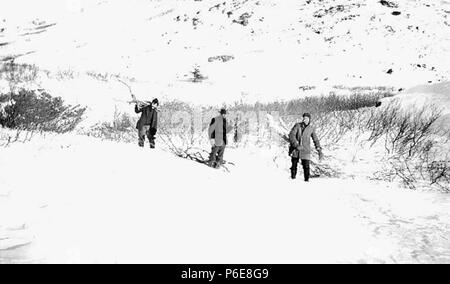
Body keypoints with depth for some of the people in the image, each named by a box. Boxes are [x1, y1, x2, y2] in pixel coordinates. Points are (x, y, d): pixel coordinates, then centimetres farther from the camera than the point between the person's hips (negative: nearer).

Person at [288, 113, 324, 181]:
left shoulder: (311, 128, 2)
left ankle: (307, 180, 3)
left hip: (305, 150, 0)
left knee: (306, 166, -9)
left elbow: (315, 139, 10)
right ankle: (293, 178, 26)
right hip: (295, 150, 0)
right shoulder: (297, 125, -4)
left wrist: (319, 151, 3)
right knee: (294, 165, 10)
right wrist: (296, 145, -23)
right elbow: (291, 135, -13)